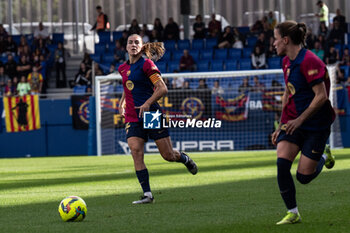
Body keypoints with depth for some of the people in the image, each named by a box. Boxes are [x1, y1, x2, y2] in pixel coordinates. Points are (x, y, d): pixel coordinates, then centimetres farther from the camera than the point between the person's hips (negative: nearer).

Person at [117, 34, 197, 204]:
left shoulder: (146, 64, -6)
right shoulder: (123, 68, 13)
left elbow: (162, 88, -13)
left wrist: (147, 103, -23)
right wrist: (122, 102, 20)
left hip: (151, 113, -5)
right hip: (132, 118, 5)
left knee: (168, 155, -1)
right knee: (136, 151, -16)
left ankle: (184, 158, 37)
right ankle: (147, 194, -15)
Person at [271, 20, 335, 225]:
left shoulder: (309, 61, -20)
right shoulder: (287, 62, 8)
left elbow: (321, 96, -22)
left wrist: (300, 119, -21)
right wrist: (282, 126, 17)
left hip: (316, 125, -7)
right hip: (293, 122, 7)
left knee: (304, 176, -5)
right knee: (282, 164, -13)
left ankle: (324, 157, 28)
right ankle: (293, 213, -2)